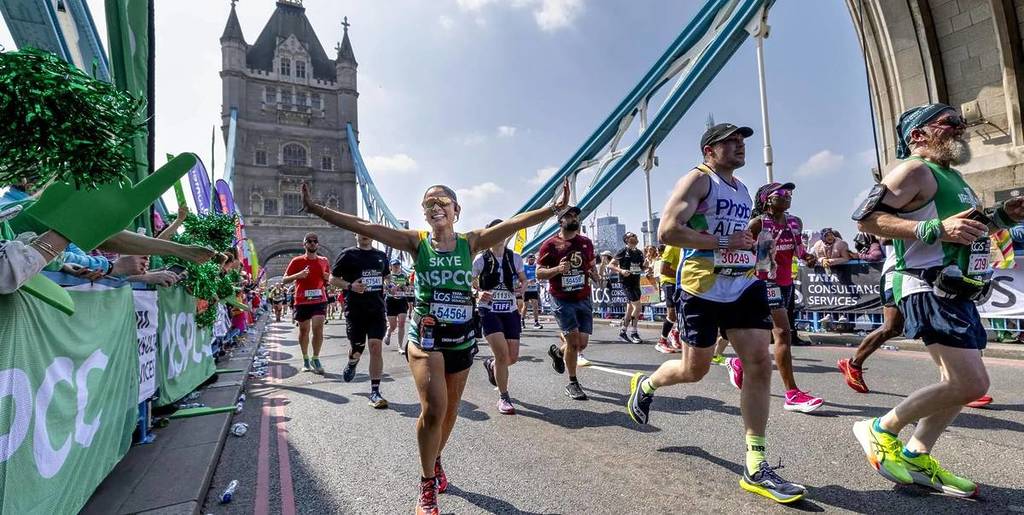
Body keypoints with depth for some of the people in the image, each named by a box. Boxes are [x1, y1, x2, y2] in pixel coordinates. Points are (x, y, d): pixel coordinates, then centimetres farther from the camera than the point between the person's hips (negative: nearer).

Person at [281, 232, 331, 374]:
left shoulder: (324, 261, 7)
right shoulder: (297, 261, -1)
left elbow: (328, 282, 20)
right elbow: (284, 280, 0)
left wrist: (327, 278, -5)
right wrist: (298, 275, -18)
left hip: (319, 300, 1)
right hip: (302, 301, -1)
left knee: (318, 328, -10)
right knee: (304, 330, 10)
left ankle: (315, 359, 3)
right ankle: (305, 359, 26)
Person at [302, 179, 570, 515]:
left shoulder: (470, 242, -3)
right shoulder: (416, 242, -5)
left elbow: (516, 222, -11)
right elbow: (363, 227, -11)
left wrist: (554, 209, -21)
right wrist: (316, 209, -18)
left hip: (462, 337, 3)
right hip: (425, 336, -2)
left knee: (450, 409, 16)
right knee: (434, 408, -16)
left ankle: (435, 461, 46)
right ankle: (427, 486, 9)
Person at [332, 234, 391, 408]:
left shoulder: (381, 255, 11)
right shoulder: (347, 255, 0)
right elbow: (332, 278, 2)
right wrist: (350, 286, -15)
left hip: (377, 309, 2)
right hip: (355, 310, -2)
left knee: (376, 346, -6)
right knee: (357, 348, 7)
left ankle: (375, 391, 1)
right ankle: (352, 364, 46)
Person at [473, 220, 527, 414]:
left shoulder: (515, 258, 3)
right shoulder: (481, 259, -5)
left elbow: (524, 279, 17)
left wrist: (522, 287, -6)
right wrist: (478, 294, -19)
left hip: (510, 311, 4)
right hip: (489, 311, -4)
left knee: (513, 357, 4)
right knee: (502, 354, -15)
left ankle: (491, 364, 41)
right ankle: (503, 397, 7)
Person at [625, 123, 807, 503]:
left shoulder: (742, 189, 19)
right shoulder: (697, 179, -6)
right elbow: (667, 231, -19)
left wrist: (754, 242, 12)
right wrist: (724, 243, -19)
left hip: (745, 285, 7)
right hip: (702, 288, -7)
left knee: (760, 364, -3)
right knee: (694, 370, 3)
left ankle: (756, 466, 6)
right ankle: (645, 384, 36)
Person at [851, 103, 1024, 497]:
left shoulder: (952, 177, 22)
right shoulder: (915, 170, -8)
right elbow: (866, 218, -21)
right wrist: (936, 229, -25)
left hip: (958, 292, 10)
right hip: (929, 290, -10)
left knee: (960, 384, 12)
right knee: (972, 384, -15)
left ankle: (915, 458, 20)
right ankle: (880, 430, 0)